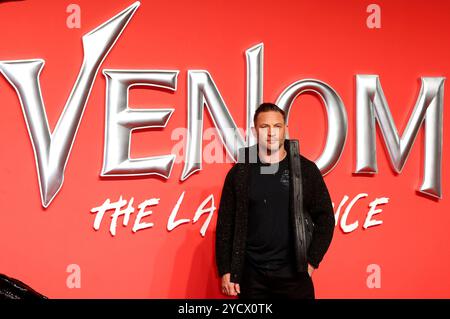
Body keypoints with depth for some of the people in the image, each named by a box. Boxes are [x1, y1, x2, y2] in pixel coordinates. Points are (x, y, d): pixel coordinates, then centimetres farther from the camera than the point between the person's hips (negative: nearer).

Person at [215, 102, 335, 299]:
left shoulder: (305, 170, 1)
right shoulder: (239, 172, 2)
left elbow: (324, 218, 5)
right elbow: (225, 224, 4)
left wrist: (311, 261, -1)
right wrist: (225, 271, 0)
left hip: (294, 275, 0)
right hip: (251, 277, 1)